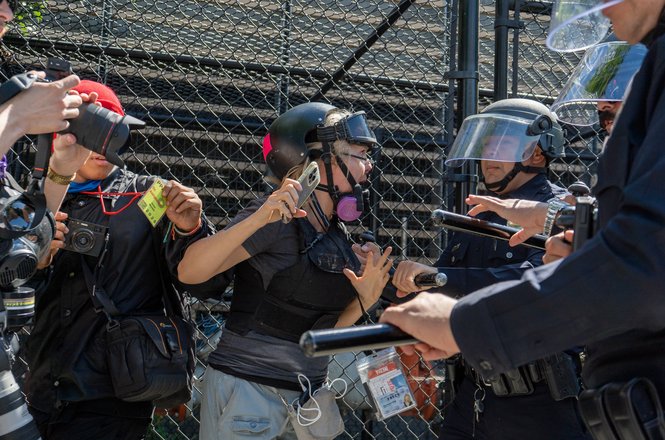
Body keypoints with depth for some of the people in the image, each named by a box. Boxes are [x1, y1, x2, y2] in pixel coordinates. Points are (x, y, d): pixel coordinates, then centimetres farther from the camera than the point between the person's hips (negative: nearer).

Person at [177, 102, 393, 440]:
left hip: (308, 396, 7)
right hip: (249, 391, -7)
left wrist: (363, 301, -3)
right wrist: (258, 219, -32)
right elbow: (189, 272, -24)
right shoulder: (278, 221, -13)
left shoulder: (337, 234, 8)